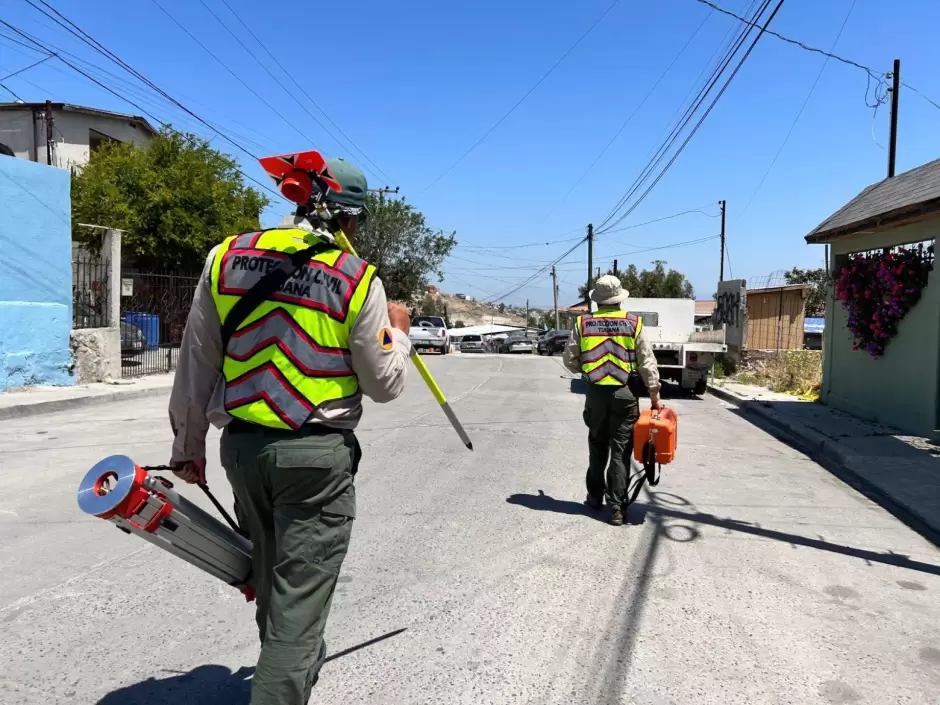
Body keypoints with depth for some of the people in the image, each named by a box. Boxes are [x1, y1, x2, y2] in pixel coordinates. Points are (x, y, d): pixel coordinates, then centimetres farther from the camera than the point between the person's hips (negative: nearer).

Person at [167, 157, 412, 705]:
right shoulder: (357, 279, -11)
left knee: (272, 575, 25)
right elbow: (384, 384, -4)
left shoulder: (226, 258, 1)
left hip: (242, 446, 6)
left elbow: (196, 365, 4)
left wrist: (189, 444, 14)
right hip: (317, 453, -5)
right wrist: (398, 331, 14)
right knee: (299, 591, 5)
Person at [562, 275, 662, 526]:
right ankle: (616, 506, 2)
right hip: (625, 394, -1)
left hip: (596, 393, 1)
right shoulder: (633, 323, -4)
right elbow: (647, 363, -3)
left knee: (597, 447, 18)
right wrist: (655, 395, 2)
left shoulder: (582, 323, -2)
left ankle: (595, 496, 30)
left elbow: (570, 360, 1)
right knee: (621, 451, 4)